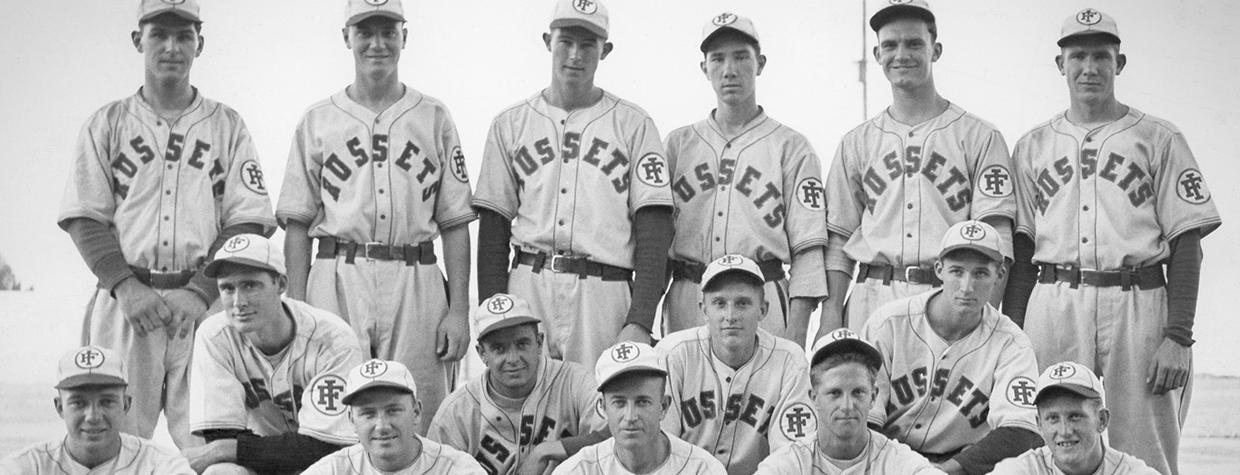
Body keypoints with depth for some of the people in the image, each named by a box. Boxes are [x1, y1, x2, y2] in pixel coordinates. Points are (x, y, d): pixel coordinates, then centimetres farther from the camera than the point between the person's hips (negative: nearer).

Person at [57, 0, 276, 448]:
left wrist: (200, 293, -9)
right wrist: (126, 288, -10)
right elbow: (84, 218, 5)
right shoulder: (106, 124, 12)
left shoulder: (227, 126, 11)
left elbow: (247, 222, 4)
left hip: (206, 304, 0)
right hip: (123, 300, 0)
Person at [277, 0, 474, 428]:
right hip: (337, 280, 0)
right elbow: (298, 222, 8)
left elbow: (454, 223, 8)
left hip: (417, 282, 0)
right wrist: (296, 308, -1)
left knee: (418, 424, -3)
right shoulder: (317, 121, 11)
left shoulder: (434, 119, 12)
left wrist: (459, 309, 0)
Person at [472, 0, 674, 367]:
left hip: (604, 294, -1)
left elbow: (654, 228, 1)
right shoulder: (510, 124, 14)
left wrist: (640, 322, -10)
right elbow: (494, 225, 11)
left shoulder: (633, 124, 8)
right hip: (527, 289, 2)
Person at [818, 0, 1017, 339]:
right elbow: (838, 238, 12)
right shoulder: (856, 143, 15)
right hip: (872, 300, 2)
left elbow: (996, 236, -2)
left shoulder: (980, 137, 6)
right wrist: (831, 314, 0)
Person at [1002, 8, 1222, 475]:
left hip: (1139, 305, -2)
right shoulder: (1032, 146, 16)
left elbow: (1186, 243, 2)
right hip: (1052, 309, 2)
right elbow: (1020, 247, 13)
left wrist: (1177, 336, -8)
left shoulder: (1159, 139, 8)